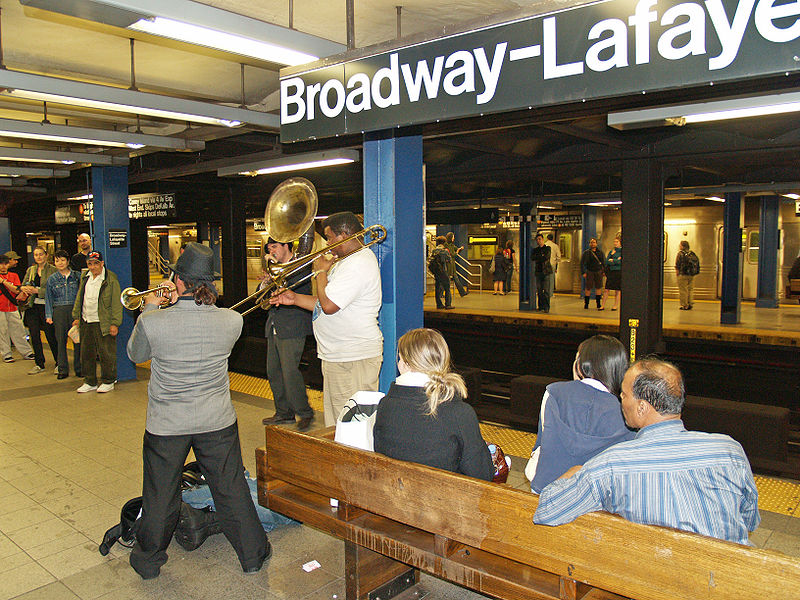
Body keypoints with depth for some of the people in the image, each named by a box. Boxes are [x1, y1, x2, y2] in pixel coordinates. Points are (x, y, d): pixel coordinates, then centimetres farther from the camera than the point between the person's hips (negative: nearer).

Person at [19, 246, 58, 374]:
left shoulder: (52, 270, -4)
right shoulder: (30, 270, 14)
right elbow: (23, 285, 16)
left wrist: (37, 290, -17)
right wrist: (25, 288, -7)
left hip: (46, 305, -5)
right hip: (32, 306, 6)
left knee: (50, 335, -2)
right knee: (34, 335, 8)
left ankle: (58, 363, 12)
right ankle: (39, 364, 19)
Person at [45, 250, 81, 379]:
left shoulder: (76, 276, 6)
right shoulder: (52, 279, 9)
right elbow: (48, 298, 9)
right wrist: (49, 315, 1)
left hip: (75, 309, -1)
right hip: (59, 311, 1)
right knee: (61, 340, 3)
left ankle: (79, 368, 8)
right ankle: (63, 370, 12)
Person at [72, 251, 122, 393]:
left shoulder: (111, 279, -9)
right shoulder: (85, 277, 11)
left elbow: (116, 303, -10)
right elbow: (79, 298, 21)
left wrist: (115, 323, -13)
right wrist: (76, 316, 17)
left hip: (103, 323, -6)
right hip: (86, 322, 7)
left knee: (106, 353, 1)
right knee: (86, 353, 13)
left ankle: (108, 381, 15)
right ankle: (90, 382, 24)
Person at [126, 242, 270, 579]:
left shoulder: (152, 322, -20)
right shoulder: (232, 321, -15)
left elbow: (136, 354, 1)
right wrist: (187, 301, 11)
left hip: (166, 425, -1)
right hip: (217, 422, 1)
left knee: (160, 495, 19)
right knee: (231, 489, 16)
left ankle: (148, 560, 40)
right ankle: (252, 554, 30)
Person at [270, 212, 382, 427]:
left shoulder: (359, 263, -18)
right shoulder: (346, 260, 18)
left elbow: (329, 305, -25)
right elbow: (327, 303, 21)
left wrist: (321, 271, -9)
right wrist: (295, 299, 11)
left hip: (354, 360, -11)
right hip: (338, 356, 11)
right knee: (335, 423, 18)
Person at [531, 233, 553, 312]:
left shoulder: (547, 248, 4)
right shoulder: (535, 249, 16)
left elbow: (546, 258, -13)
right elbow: (532, 258, -3)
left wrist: (537, 257, -4)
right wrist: (541, 256, -12)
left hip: (547, 271, -4)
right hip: (538, 272, 4)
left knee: (546, 290, -9)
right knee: (539, 290, 4)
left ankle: (546, 307, -7)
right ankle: (541, 306, 13)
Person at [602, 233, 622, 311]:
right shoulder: (611, 251, 13)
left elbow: (621, 261, -11)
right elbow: (607, 261, 3)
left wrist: (613, 260, -10)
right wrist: (617, 260, -10)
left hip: (618, 272, -3)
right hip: (610, 272, 3)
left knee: (617, 290, 2)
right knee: (606, 289, -2)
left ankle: (616, 305, 11)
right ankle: (603, 305, 1)